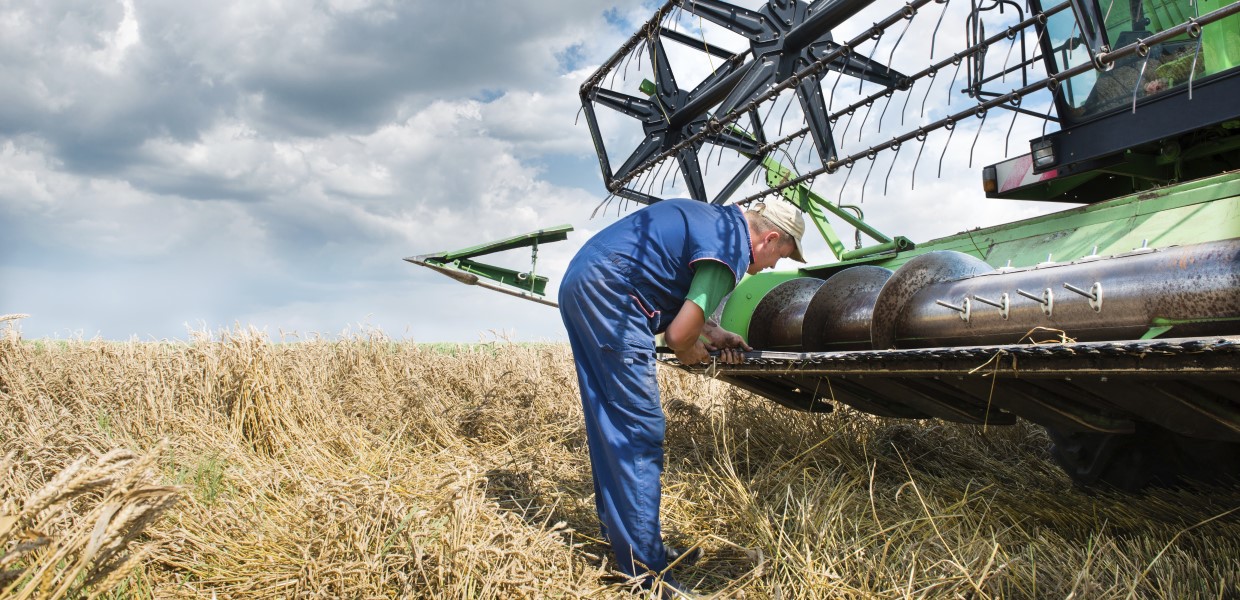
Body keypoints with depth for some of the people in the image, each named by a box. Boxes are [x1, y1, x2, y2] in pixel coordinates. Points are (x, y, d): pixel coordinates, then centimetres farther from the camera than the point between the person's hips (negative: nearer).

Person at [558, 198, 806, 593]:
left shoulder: (718, 219, 18)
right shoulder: (731, 247, -10)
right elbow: (678, 335, -16)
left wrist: (710, 333, 18)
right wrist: (693, 351, 6)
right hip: (609, 293, -11)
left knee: (608, 424, 16)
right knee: (640, 431, -6)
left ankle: (617, 536, 29)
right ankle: (645, 574, 0)